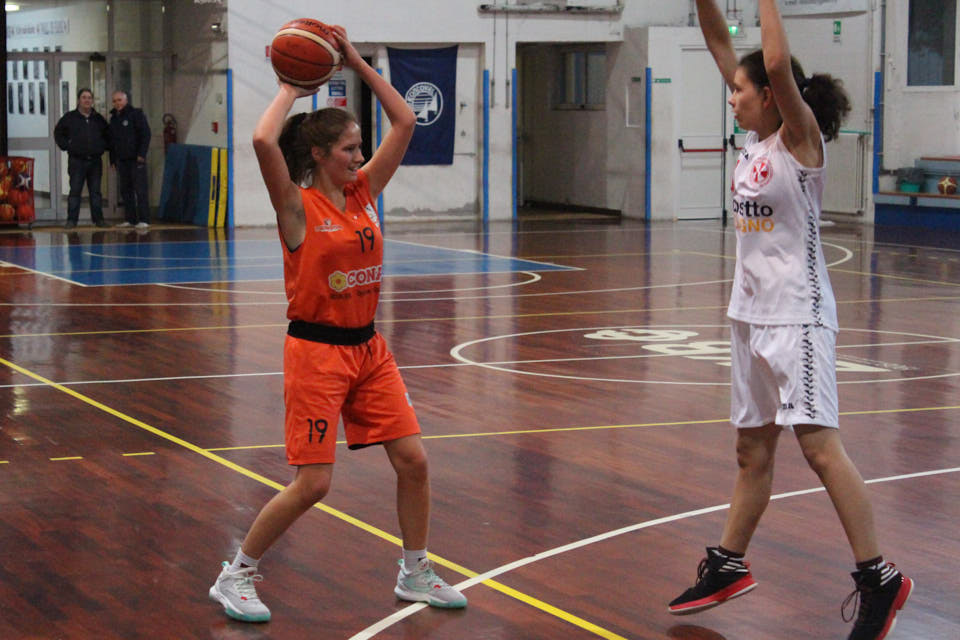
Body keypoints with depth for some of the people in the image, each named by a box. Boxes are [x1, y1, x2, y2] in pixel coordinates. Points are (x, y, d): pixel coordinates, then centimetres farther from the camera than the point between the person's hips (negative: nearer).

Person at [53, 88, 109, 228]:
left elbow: (107, 135, 24)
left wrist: (103, 147, 10)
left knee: (95, 191, 6)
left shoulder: (98, 119, 11)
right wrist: (66, 146, 1)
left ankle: (98, 218, 10)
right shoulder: (70, 117, 3)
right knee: (75, 191, -4)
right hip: (77, 160, -3)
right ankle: (71, 220, -3)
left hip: (95, 160, 3)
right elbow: (58, 133, 10)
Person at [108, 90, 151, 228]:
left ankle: (143, 219, -10)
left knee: (140, 189, -8)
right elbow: (111, 140, 23)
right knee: (125, 191, 6)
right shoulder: (113, 118, 17)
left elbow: (146, 134, -8)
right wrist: (112, 159, 17)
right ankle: (129, 219, 10)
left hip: (136, 159, -7)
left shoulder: (136, 114, -2)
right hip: (121, 160, 7)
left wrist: (141, 154, -15)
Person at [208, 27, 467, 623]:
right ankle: (236, 577, 10)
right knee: (312, 484, -7)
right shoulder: (298, 207, -11)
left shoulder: (364, 192, 6)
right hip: (317, 352, -7)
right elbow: (263, 141, -29)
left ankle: (415, 573, 21)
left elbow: (406, 123, 6)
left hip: (368, 348, 7)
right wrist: (290, 91, -13)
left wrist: (359, 64, 2)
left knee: (413, 459, 3)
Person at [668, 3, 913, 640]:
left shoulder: (800, 137, -10)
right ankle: (728, 566, 26)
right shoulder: (755, 138, 10)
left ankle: (880, 579, -9)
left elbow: (778, 63, -26)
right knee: (753, 447, 16)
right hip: (751, 311, 9)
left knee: (819, 444, -13)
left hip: (796, 313, -9)